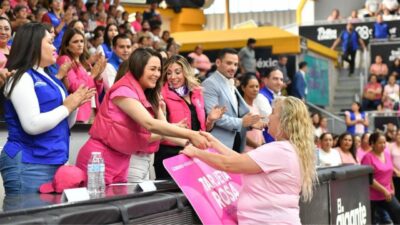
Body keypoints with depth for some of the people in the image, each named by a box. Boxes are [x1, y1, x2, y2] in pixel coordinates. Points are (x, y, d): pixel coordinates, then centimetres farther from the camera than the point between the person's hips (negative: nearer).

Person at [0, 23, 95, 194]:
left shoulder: (48, 78, 17)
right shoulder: (22, 78, -10)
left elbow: (64, 125, 21)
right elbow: (32, 125, -22)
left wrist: (74, 106, 1)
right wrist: (67, 107, -13)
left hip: (53, 163, 9)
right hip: (28, 165, -9)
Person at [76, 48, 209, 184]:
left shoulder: (148, 96, 11)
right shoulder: (124, 91, -15)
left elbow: (162, 133, 4)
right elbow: (150, 124, -27)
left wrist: (187, 142, -12)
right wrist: (190, 135, -30)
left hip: (120, 160, 8)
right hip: (102, 159, -8)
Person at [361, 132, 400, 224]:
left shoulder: (387, 154, 8)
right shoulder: (368, 157, -15)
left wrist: (391, 188, 21)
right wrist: (383, 190, -20)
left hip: (387, 194, 7)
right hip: (372, 196, -6)